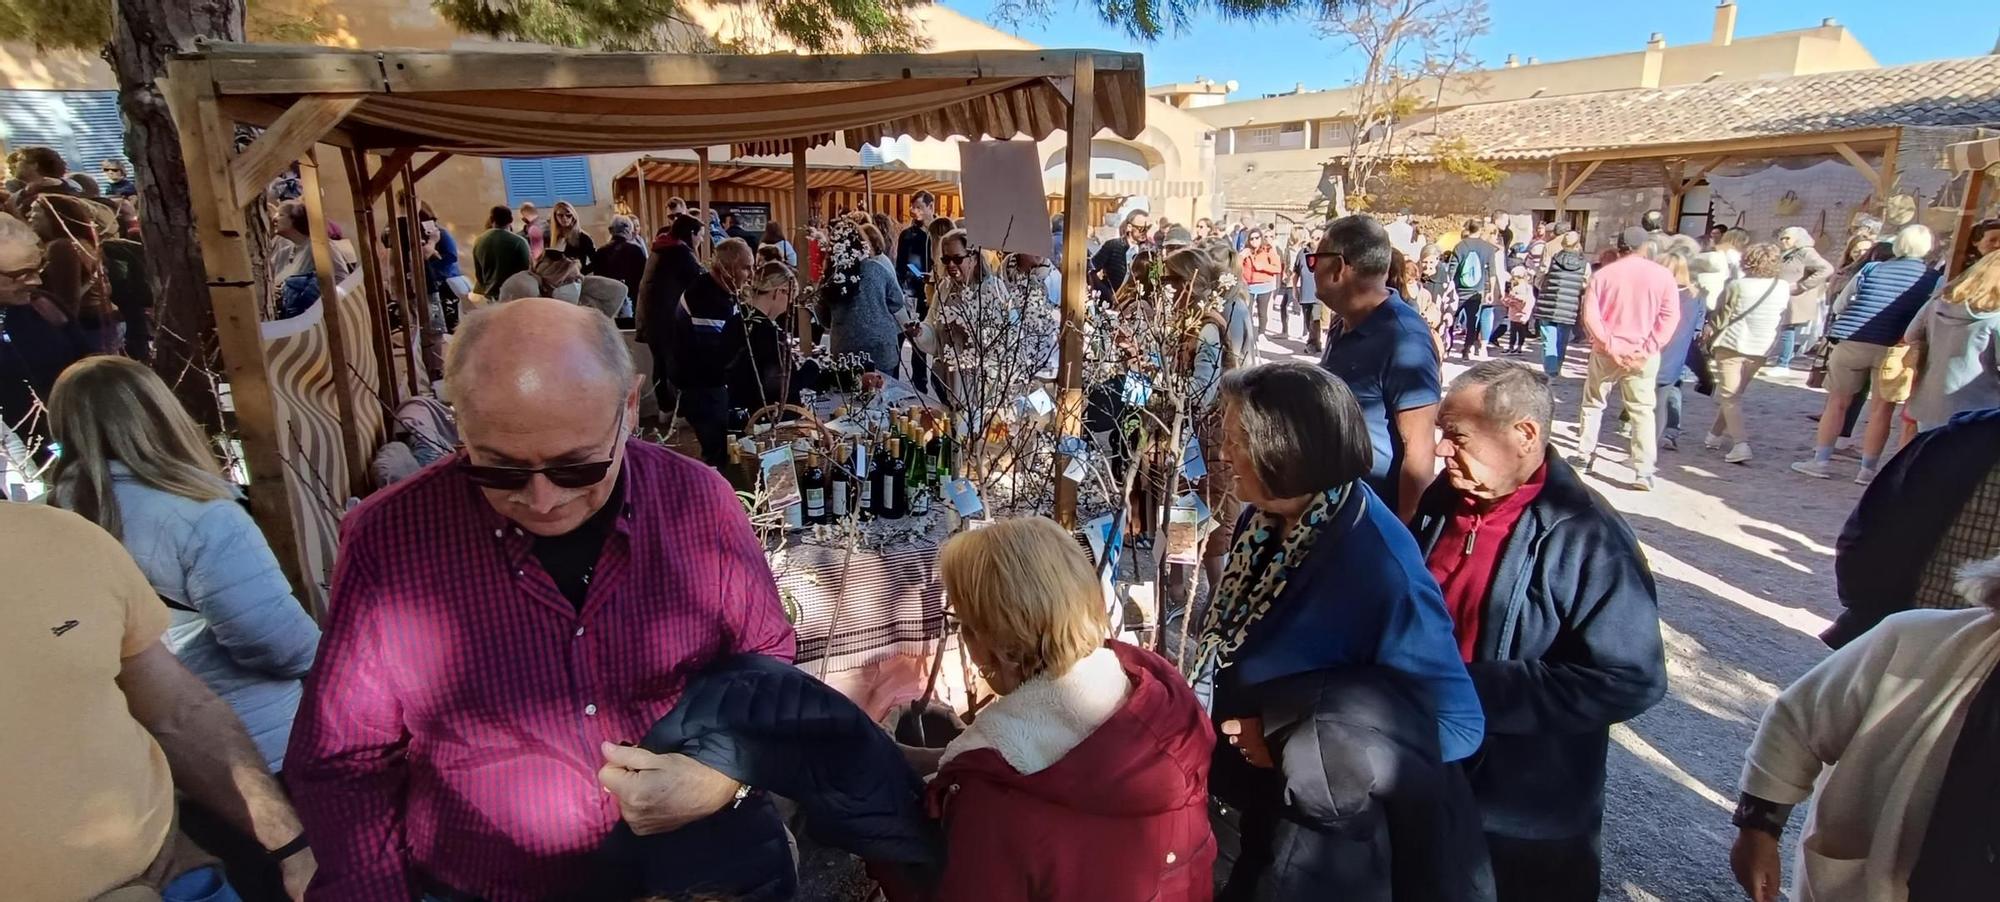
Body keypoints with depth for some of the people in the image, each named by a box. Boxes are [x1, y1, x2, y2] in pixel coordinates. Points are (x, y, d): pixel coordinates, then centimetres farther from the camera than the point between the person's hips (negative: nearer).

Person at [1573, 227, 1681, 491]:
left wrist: (1610, 345, -8)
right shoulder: (1662, 275, 1)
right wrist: (1649, 348, -8)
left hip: (1606, 351, 0)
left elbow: (1590, 314, -8)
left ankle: (1583, 458, 20)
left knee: (1593, 404, 16)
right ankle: (1643, 473, 2)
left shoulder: (1603, 273, 0)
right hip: (1643, 355, 0)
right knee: (1643, 412, 5)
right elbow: (1670, 316, -6)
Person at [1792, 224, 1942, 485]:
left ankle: (1821, 461, 11)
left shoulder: (1872, 270, 5)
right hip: (1893, 348, -1)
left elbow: (1839, 306, 10)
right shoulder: (1934, 278, 0)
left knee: (1837, 402, 10)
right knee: (1881, 410, 6)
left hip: (1851, 343, 1)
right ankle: (1867, 469, 9)